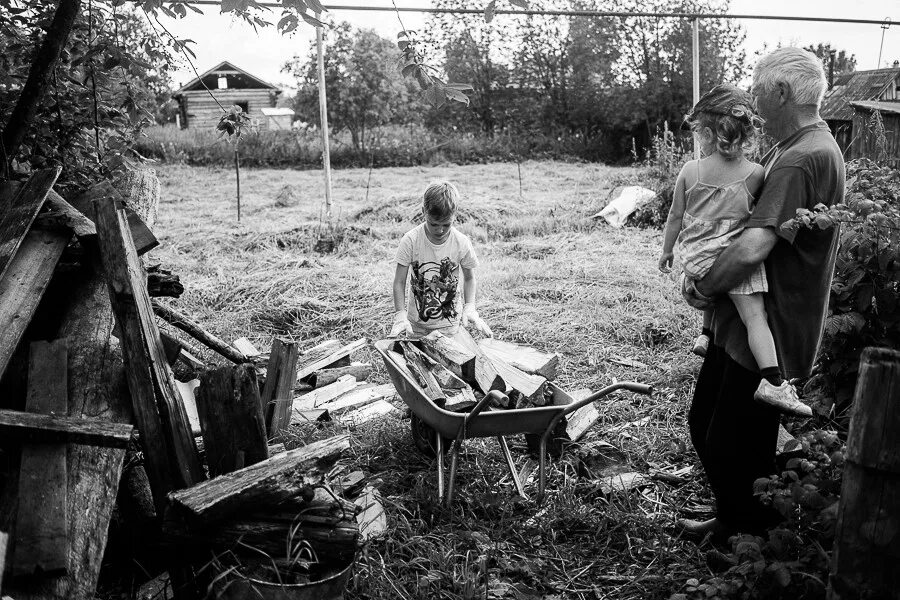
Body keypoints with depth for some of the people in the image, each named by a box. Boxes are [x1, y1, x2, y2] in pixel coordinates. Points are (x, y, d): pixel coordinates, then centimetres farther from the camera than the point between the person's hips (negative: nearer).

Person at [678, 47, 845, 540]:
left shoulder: (804, 159, -22)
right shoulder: (782, 151, 13)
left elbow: (752, 249, -32)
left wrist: (703, 289, -15)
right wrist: (703, 276, 0)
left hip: (768, 335, -10)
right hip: (739, 321, 10)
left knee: (733, 452, 4)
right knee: (705, 427, 20)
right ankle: (732, 523, 41)